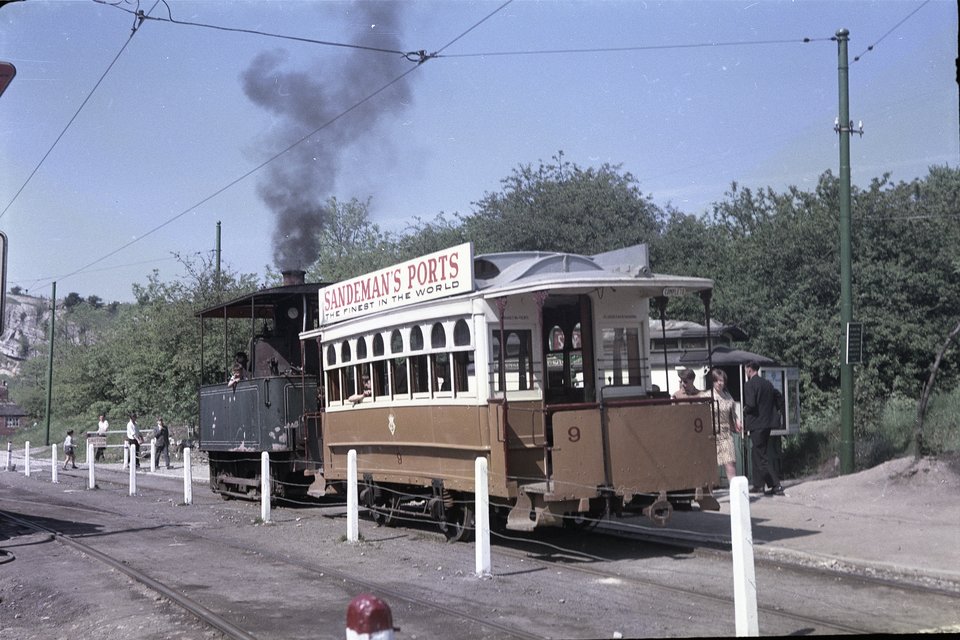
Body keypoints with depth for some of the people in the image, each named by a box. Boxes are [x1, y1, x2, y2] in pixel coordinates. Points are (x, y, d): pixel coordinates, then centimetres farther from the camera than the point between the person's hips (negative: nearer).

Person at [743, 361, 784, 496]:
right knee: (757, 455, 16)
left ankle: (776, 486, -7)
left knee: (762, 457, -4)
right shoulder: (768, 383, 11)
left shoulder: (749, 385, -12)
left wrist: (744, 410, -1)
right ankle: (758, 485, 17)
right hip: (768, 422, 8)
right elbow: (775, 402, 14)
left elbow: (750, 405, -20)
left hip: (756, 424, -8)